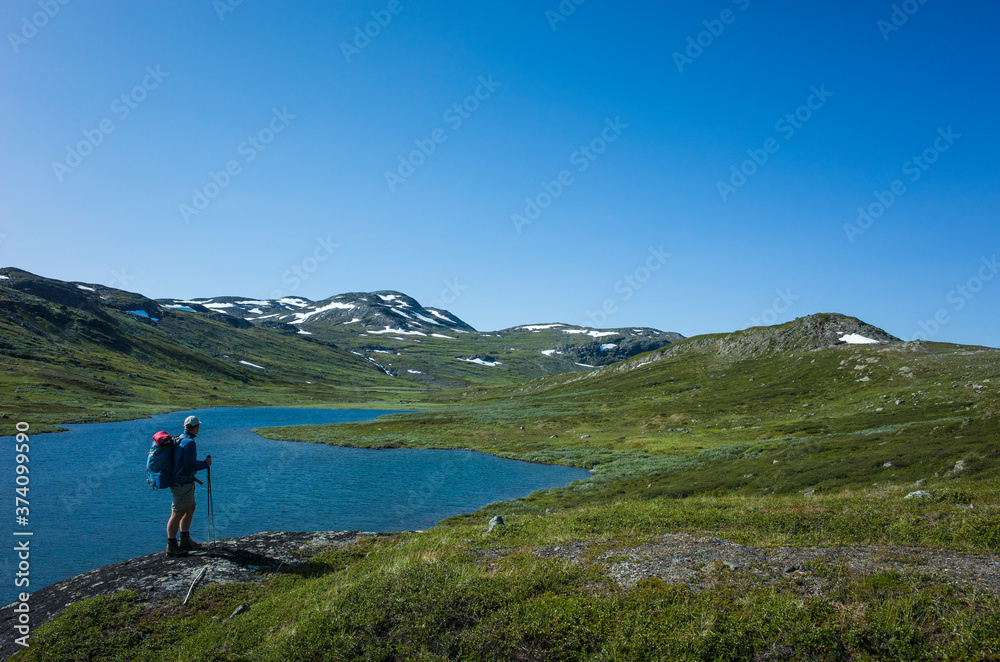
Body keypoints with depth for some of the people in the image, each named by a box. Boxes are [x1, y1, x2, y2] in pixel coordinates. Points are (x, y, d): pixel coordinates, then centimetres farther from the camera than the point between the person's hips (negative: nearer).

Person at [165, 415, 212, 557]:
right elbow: (190, 465, -24)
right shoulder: (189, 442, -20)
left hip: (185, 482, 10)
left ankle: (185, 541, 30)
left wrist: (203, 462, 14)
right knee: (177, 514, -3)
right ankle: (171, 547, 5)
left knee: (190, 509, 19)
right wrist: (205, 464, -9)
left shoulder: (179, 439, 11)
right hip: (183, 483, -10)